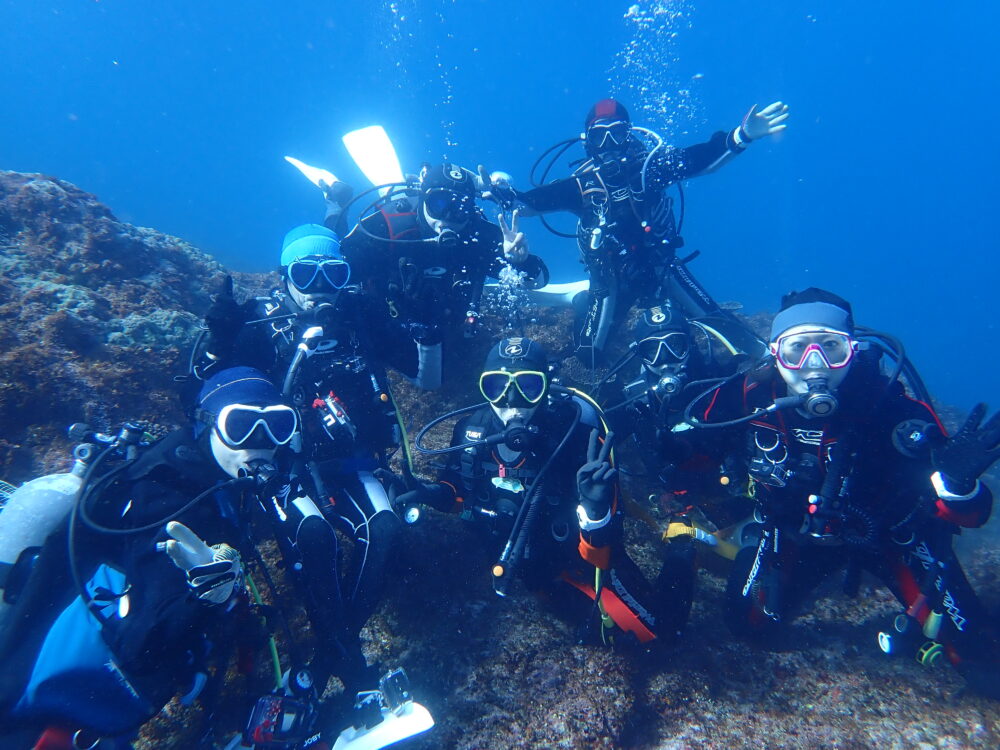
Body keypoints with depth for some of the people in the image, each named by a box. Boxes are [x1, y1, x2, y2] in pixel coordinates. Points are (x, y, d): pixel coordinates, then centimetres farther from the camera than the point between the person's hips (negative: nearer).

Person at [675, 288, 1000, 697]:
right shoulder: (746, 398, -30)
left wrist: (955, 480, -52)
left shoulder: (894, 407, -35)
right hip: (797, 532, 2)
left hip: (892, 534, -1)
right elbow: (687, 439, -13)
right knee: (750, 623, 6)